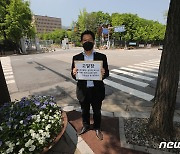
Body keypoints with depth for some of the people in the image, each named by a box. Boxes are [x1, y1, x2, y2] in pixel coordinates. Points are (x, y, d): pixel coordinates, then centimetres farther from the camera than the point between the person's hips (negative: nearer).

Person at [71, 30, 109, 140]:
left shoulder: (102, 57, -7)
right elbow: (73, 75, -2)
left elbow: (107, 73, -4)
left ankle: (97, 128, 48)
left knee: (97, 111, 20)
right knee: (85, 111, 23)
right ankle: (86, 126, 51)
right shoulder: (76, 58, -4)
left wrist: (103, 74, -27)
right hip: (83, 90, 1)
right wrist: (74, 73, -25)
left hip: (97, 90, -1)